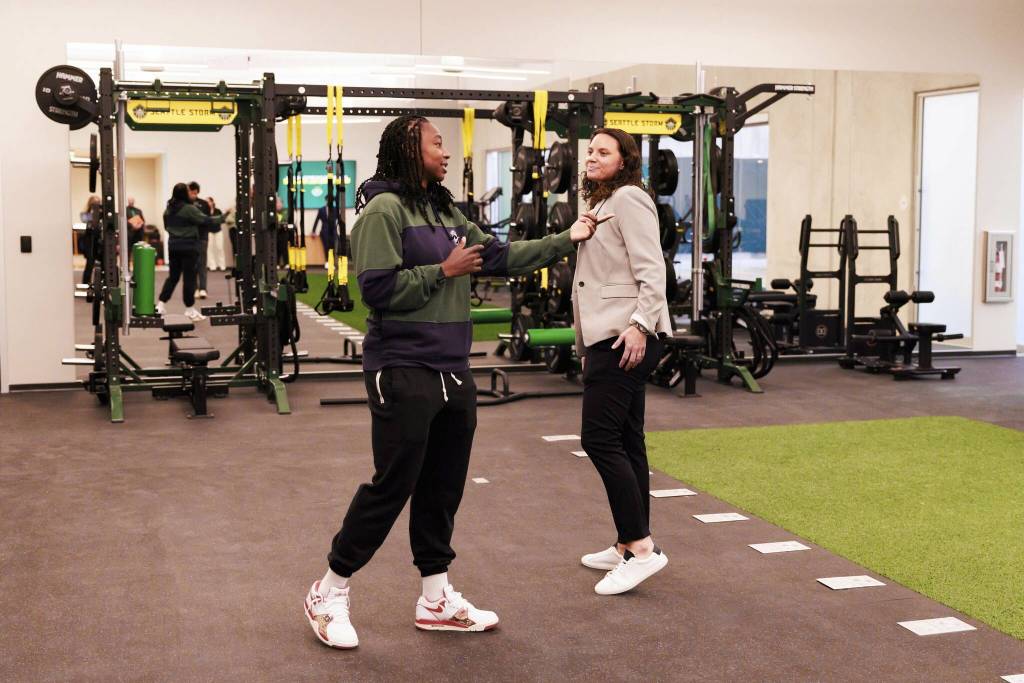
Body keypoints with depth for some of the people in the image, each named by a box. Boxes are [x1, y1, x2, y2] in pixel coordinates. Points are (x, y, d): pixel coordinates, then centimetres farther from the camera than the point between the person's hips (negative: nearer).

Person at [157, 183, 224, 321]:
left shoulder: (168, 209, 6)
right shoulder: (190, 209, -15)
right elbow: (205, 221, -12)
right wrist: (222, 218, -1)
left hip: (173, 246, 7)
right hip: (188, 247, -7)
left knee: (173, 276, 15)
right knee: (189, 277, 1)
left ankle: (161, 305, 12)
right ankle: (190, 309, 7)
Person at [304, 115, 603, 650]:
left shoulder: (445, 211, 13)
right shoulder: (384, 209, -12)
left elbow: (501, 257, 18)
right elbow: (379, 289, -20)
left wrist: (566, 240, 17)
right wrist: (445, 271, -14)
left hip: (452, 371, 9)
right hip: (403, 372, -9)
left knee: (444, 487, 14)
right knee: (391, 486, -3)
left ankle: (436, 600, 26)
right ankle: (329, 593, 13)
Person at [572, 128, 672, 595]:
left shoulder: (628, 198, -7)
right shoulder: (599, 205, 23)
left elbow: (651, 270, -16)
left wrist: (639, 324, -26)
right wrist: (587, 345, 23)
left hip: (627, 337, -10)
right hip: (607, 338, 10)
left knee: (600, 438, -13)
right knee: (624, 442, 11)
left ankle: (640, 547, -10)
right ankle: (629, 546, 17)